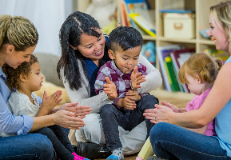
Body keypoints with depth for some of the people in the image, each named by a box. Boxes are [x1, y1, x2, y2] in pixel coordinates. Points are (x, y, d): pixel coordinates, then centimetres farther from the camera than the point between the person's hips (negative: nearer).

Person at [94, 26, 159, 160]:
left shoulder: (140, 70, 3)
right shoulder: (105, 72, -9)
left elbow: (146, 93, 0)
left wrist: (138, 96, -26)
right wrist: (120, 102, -34)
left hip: (136, 115, 3)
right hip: (117, 116, -3)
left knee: (150, 100, -22)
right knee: (106, 109, -33)